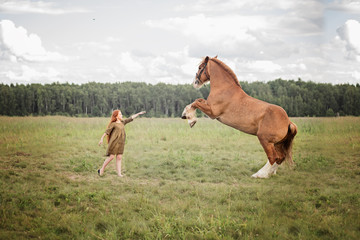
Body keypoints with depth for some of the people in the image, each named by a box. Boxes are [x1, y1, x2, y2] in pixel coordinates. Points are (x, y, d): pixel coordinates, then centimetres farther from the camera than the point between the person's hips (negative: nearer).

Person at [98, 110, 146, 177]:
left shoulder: (122, 122, 14)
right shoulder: (113, 124, -4)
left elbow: (131, 118, 17)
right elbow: (106, 132, -7)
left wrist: (139, 113, 15)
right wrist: (101, 139, -13)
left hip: (121, 143, 6)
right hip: (114, 142, -6)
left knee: (119, 158, 2)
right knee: (111, 157, -5)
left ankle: (119, 173, -1)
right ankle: (101, 170, 8)